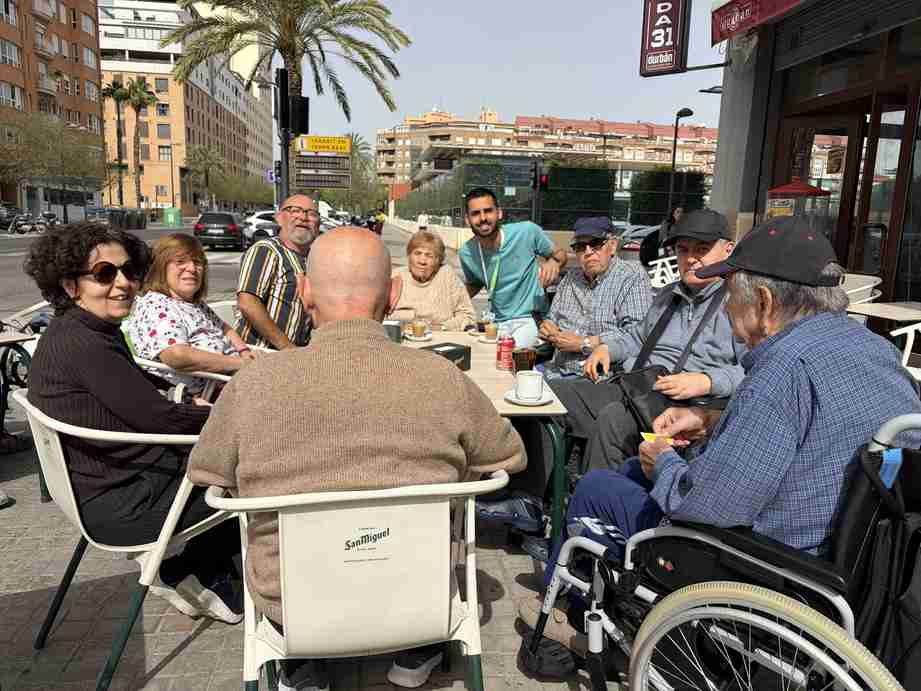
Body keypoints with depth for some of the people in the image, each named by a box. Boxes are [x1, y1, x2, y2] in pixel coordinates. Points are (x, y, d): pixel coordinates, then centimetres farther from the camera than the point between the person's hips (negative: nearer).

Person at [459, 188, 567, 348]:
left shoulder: (527, 231, -12)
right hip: (496, 322, 4)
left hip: (529, 319, -4)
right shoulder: (466, 252, -2)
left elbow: (560, 253, 4)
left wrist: (554, 261, -19)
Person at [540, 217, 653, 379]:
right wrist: (547, 327, 4)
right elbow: (552, 319, 29)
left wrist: (584, 343, -15)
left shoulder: (633, 278, -4)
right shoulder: (570, 279, 19)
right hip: (557, 371, 6)